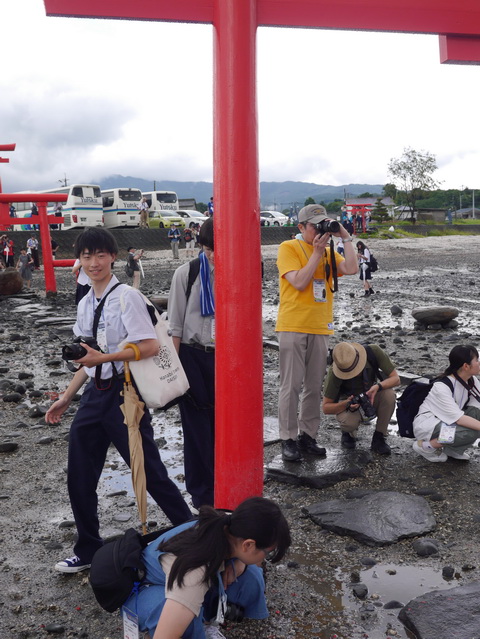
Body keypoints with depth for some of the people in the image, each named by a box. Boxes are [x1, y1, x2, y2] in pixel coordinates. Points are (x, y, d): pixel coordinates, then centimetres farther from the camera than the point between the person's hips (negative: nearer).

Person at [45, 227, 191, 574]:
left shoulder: (127, 297, -12)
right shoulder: (85, 304, 11)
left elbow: (150, 346, -20)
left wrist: (103, 358, -24)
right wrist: (65, 398, 16)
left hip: (123, 393, -7)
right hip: (94, 394, 8)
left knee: (150, 474, 1)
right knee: (79, 479, 13)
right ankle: (89, 550, 34)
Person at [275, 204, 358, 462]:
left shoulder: (328, 252, 14)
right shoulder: (289, 248, -3)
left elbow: (351, 268, -3)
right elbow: (299, 282, -14)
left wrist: (345, 238, -2)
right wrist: (317, 253, -12)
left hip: (320, 327, 5)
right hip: (293, 327, -5)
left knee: (315, 387, 10)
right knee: (291, 385, -2)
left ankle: (307, 435, 20)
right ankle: (289, 439, 7)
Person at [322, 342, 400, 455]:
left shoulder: (373, 351, -27)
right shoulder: (335, 372, -30)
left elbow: (395, 378, -21)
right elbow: (326, 408, -23)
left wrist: (378, 386, -41)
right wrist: (347, 404, -42)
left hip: (371, 396, 3)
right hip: (347, 400, -2)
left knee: (389, 393, -32)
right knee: (350, 421, -36)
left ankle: (379, 438, -12)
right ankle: (348, 433, 3)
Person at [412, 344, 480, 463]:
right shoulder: (442, 386, -25)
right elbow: (458, 418, -32)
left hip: (447, 422, 7)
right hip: (426, 424, -7)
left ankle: (453, 449, -1)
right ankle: (425, 445, -10)